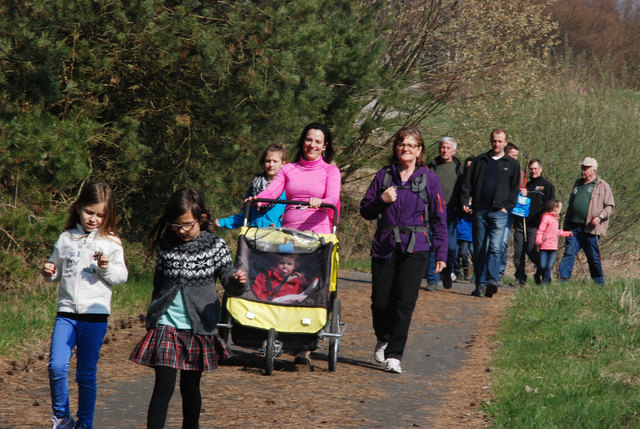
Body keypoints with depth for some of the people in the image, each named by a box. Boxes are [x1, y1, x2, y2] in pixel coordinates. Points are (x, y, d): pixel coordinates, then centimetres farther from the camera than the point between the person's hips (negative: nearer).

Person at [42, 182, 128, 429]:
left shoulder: (111, 243, 4)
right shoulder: (66, 239, 10)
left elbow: (121, 277, 5)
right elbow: (56, 270, 20)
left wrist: (107, 268, -14)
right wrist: (49, 273, -1)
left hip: (96, 314, -2)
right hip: (66, 313, 2)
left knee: (86, 373, 2)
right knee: (56, 366, -12)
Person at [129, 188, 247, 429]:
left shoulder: (215, 246, -2)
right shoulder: (165, 246, 3)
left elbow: (230, 284, -1)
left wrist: (237, 281, -25)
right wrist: (153, 317, 16)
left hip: (198, 328, 0)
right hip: (166, 326, 0)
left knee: (190, 387, 11)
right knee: (164, 386, -10)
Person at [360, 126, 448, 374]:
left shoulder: (429, 179, 4)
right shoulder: (384, 175, 9)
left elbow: (439, 219, 5)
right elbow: (365, 211, 12)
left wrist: (441, 253, 0)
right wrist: (382, 201, -8)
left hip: (414, 249, -2)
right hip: (384, 246, 2)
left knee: (404, 301, -12)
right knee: (380, 301, 1)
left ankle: (394, 355, -8)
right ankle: (383, 339, 31)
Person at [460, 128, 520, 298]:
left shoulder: (512, 164, 11)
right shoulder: (479, 161, 14)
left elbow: (515, 188, 10)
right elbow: (467, 183, 13)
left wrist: (507, 206, -2)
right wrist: (465, 202, -1)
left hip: (499, 213, -2)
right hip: (479, 212, 2)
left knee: (495, 248, -16)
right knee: (479, 250, 3)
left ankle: (491, 281, -25)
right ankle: (480, 284, 7)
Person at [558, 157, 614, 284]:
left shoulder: (603, 186, 3)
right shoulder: (578, 183, 20)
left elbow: (610, 206, 0)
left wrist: (600, 217, -17)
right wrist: (566, 225, 21)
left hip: (590, 229, -4)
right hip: (574, 228, 5)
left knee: (594, 257, 2)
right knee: (569, 252, -7)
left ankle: (599, 284, 13)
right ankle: (562, 279, -12)